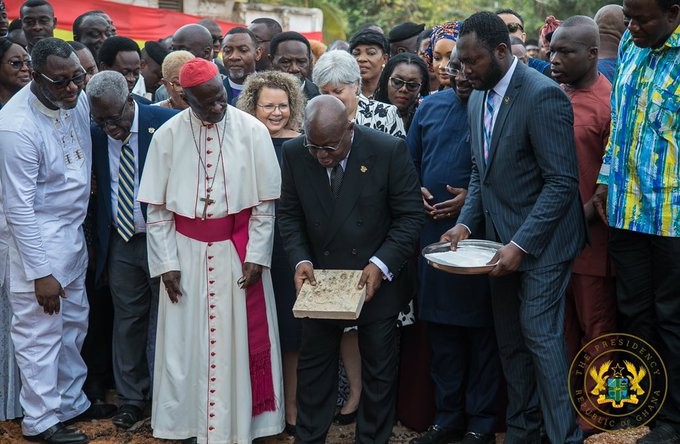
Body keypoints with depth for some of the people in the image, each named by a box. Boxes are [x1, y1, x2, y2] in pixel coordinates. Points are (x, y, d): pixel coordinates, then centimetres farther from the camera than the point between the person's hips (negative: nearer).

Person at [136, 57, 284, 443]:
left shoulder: (252, 130, -6)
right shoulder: (168, 135, -4)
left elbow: (265, 203, -3)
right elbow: (157, 208, 0)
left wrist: (256, 256, -7)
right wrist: (166, 263, -4)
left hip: (238, 250, -1)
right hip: (186, 251, 1)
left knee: (239, 339, 7)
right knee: (186, 343, 8)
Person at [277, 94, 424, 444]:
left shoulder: (390, 151, -18)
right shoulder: (294, 153, -9)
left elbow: (410, 216, -12)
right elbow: (289, 215, 1)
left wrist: (381, 264, -22)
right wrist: (300, 260, -14)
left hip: (377, 279, -2)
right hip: (320, 278, 2)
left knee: (379, 368, 12)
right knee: (313, 364, 13)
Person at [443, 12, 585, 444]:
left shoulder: (543, 95, -18)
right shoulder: (479, 98, 7)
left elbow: (562, 181, -20)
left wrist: (521, 244, -22)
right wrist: (466, 222, 0)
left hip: (540, 240, -8)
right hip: (501, 239, 8)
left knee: (541, 337, -6)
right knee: (511, 342, 13)